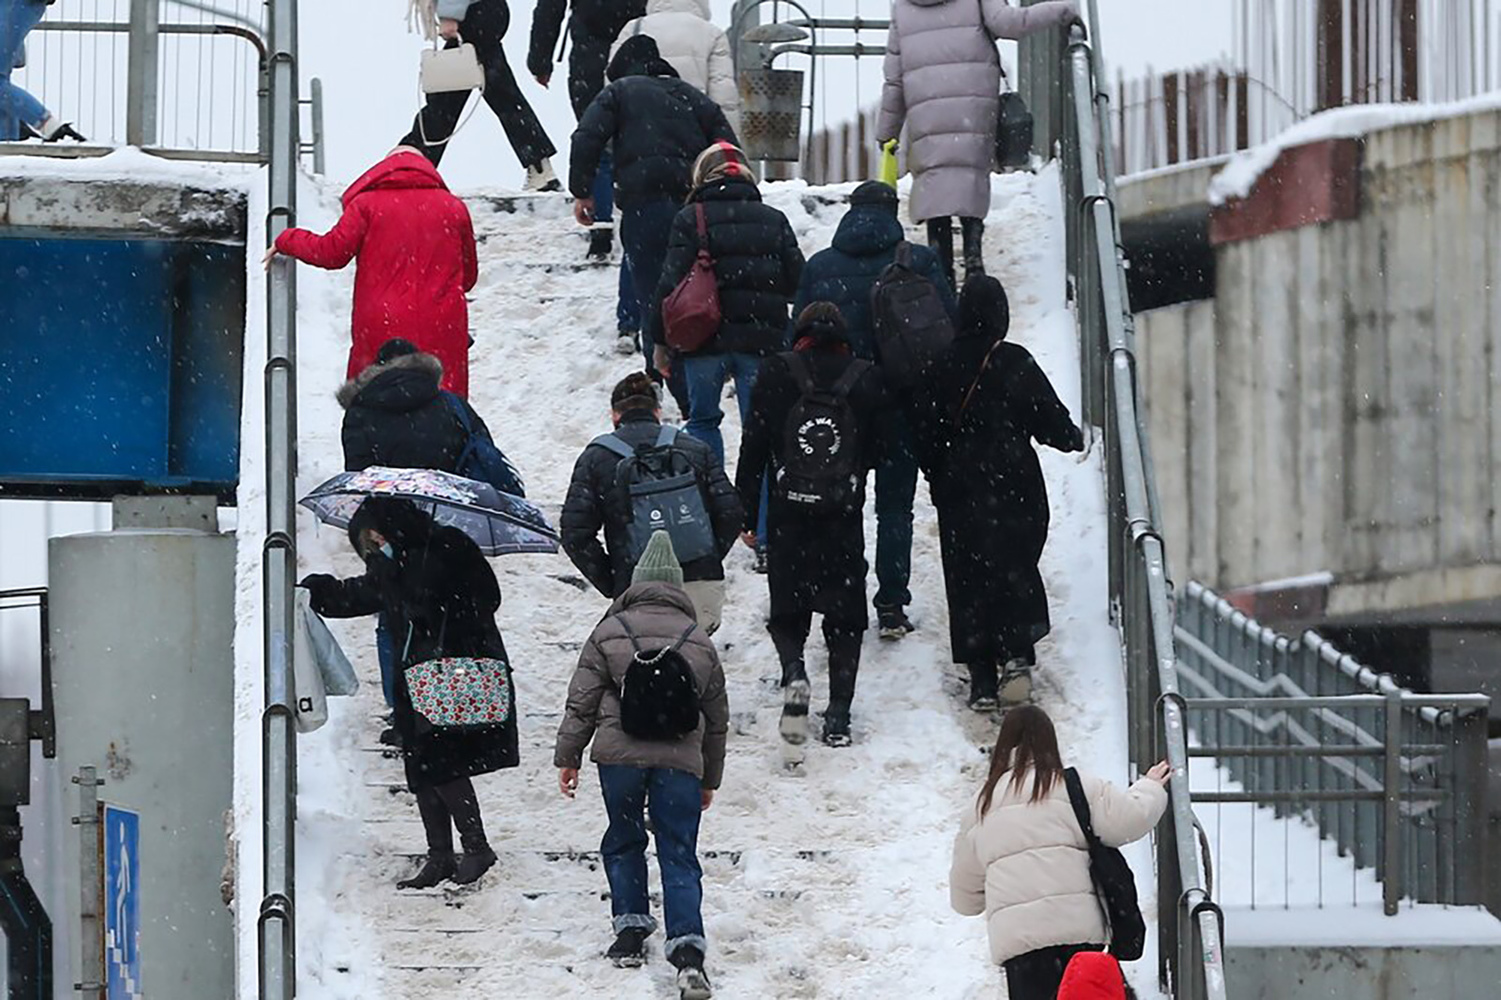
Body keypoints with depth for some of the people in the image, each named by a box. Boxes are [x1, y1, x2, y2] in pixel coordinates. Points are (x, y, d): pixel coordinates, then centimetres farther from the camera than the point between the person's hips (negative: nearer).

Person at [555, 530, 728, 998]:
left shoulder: (608, 633, 6)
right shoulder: (700, 643, 13)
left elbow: (581, 702, 4)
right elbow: (717, 718, 18)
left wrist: (568, 756, 12)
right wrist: (710, 778, 27)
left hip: (620, 753, -1)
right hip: (680, 760, 1)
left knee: (623, 842, 20)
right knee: (679, 854, 1)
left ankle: (631, 929, 18)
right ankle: (687, 947, -13)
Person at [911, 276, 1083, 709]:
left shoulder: (942, 369, -3)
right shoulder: (1015, 364, -9)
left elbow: (925, 431, 2)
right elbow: (1049, 418, -4)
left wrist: (939, 479, 16)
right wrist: (1076, 439, 16)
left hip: (959, 493, 1)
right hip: (1015, 489, -1)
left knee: (968, 579, 7)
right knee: (1016, 570, 12)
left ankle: (982, 678, 4)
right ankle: (1017, 654, -7)